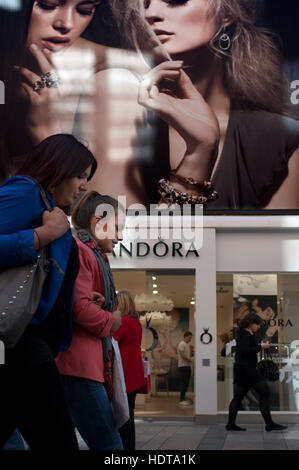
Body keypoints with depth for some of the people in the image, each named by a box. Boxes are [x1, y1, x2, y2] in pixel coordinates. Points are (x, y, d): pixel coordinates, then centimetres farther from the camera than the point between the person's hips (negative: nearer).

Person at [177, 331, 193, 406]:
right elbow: (182, 355, -19)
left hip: (187, 366, 9)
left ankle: (183, 399, 14)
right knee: (184, 383, -10)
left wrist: (190, 349, 5)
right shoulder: (182, 344, -10)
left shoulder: (187, 344, 18)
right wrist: (190, 360, -15)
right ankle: (182, 400, -9)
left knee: (186, 383, 9)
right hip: (183, 366, -9)